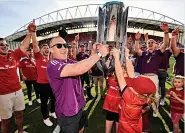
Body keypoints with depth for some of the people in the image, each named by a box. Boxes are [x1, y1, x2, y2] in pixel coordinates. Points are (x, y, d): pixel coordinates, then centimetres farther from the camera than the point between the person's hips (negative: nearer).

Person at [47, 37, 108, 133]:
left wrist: (93, 52, -15)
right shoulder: (53, 65, -26)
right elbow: (79, 69, -40)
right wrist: (100, 54, -31)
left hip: (79, 107, 8)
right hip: (67, 113, -8)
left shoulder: (70, 62, 5)